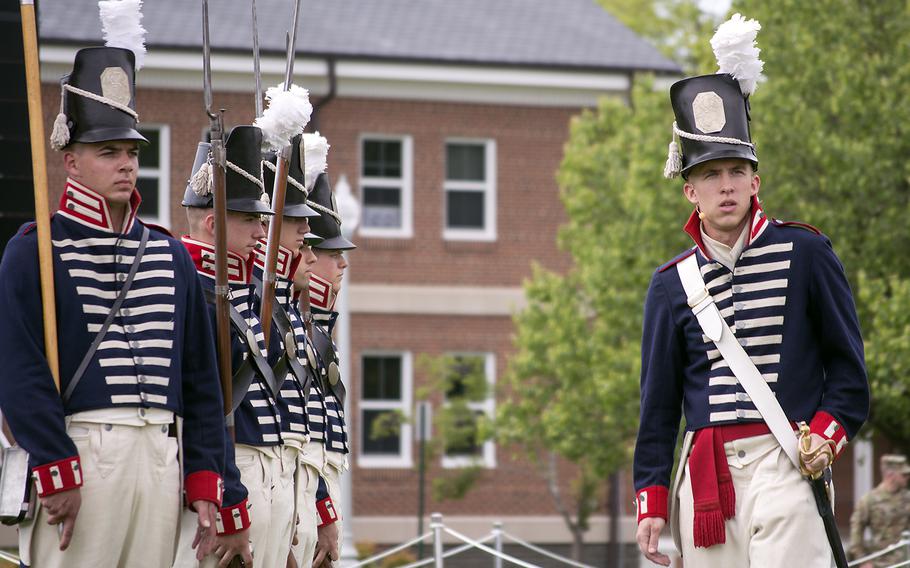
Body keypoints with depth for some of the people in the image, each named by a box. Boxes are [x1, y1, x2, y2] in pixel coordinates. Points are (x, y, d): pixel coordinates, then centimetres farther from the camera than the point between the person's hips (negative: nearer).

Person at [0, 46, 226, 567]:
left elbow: (201, 379, 16)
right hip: (76, 451, -5)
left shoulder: (171, 256, 17)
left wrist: (204, 481, 8)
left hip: (162, 459, 5)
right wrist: (56, 473, -15)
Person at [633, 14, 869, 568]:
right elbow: (659, 403, 13)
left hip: (783, 464, -3)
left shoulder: (804, 253, 4)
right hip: (705, 474, 3)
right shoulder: (671, 285, 10)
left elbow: (847, 360, 9)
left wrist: (828, 432, -7)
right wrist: (652, 501, 7)